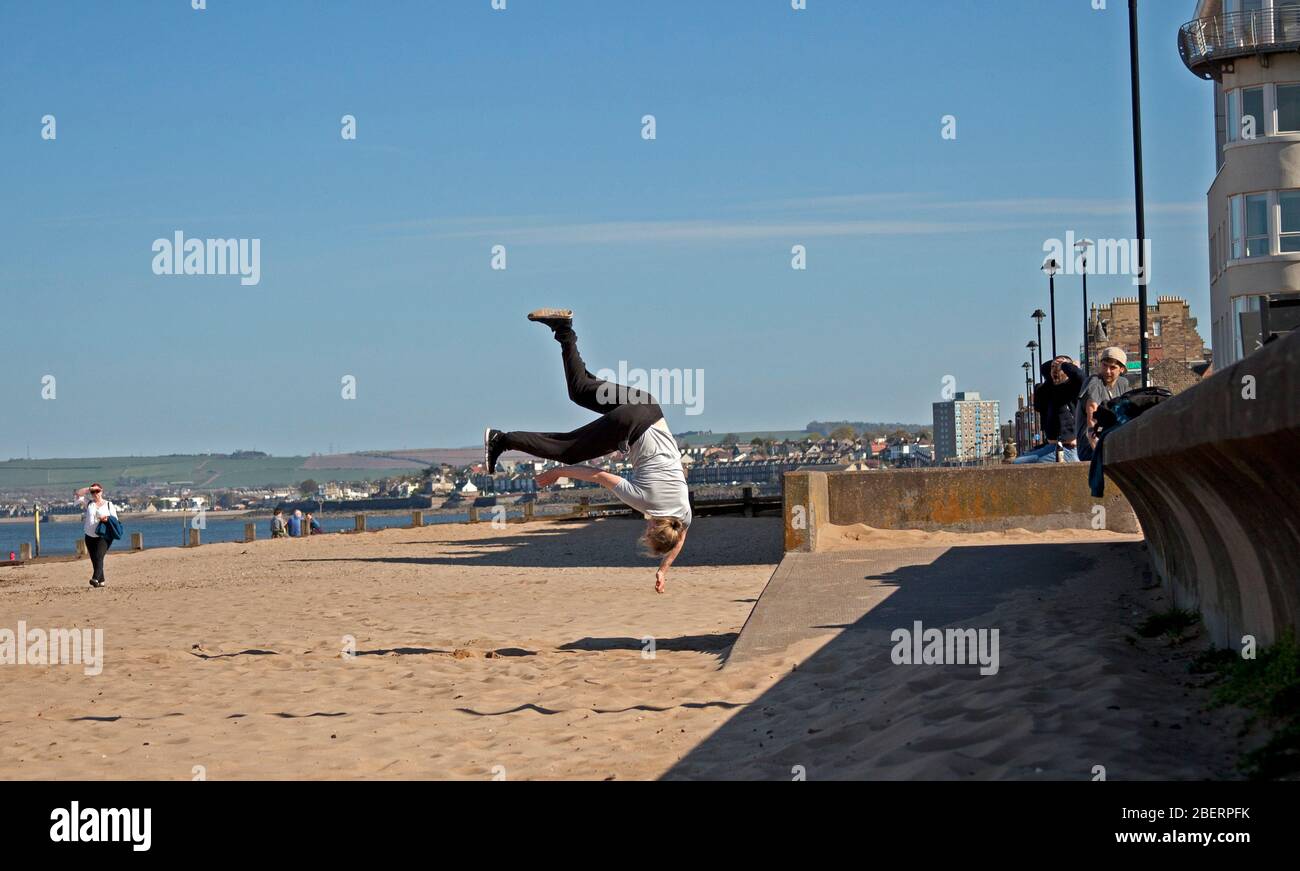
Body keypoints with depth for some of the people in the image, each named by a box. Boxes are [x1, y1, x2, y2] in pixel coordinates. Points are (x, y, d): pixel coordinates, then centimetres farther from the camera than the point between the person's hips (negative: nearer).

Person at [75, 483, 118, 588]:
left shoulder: (108, 505, 7)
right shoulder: (89, 503, 12)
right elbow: (78, 494, 6)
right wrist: (89, 489, -2)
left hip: (103, 537, -4)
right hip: (90, 536, 4)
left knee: (98, 557, -22)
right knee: (94, 560, 5)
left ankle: (95, 579, -35)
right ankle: (101, 581, 14)